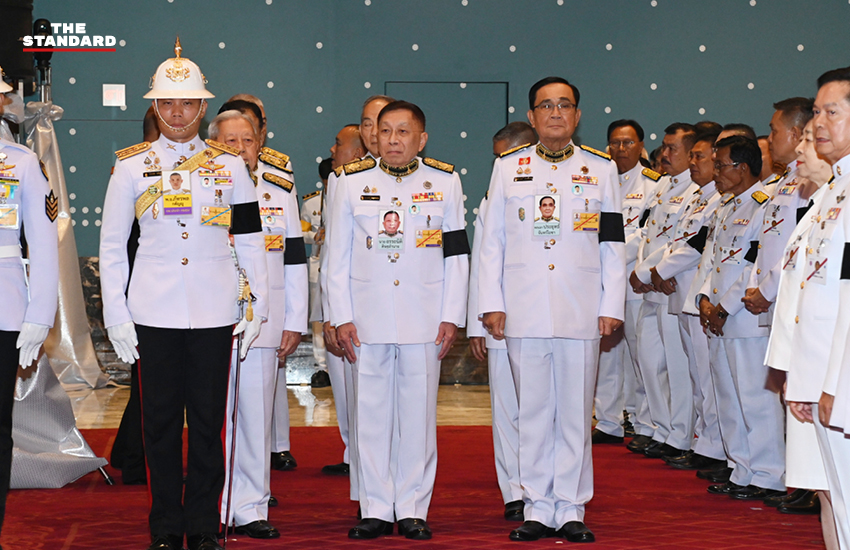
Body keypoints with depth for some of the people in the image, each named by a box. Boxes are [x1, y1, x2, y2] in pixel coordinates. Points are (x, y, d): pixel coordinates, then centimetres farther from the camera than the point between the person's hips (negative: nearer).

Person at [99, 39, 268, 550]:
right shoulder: (132, 165, 5)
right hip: (153, 312, 0)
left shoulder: (231, 165, 6)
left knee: (209, 421, 3)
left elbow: (251, 242, 9)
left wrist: (258, 307, 4)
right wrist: (115, 316, 2)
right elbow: (112, 246, 7)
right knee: (161, 421, 4)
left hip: (214, 312, 0)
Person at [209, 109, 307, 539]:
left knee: (256, 414, 4)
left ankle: (251, 509, 11)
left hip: (263, 319, 2)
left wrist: (295, 322, 7)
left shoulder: (280, 188, 10)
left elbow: (295, 258, 12)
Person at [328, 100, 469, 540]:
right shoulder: (352, 183, 6)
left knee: (418, 414, 2)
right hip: (368, 318, 0)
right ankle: (375, 510, 12)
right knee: (371, 414, 3)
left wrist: (452, 317, 0)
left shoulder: (445, 182, 6)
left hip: (424, 320, 0)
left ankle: (413, 509, 11)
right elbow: (338, 257, 6)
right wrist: (341, 318, 0)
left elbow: (456, 256, 7)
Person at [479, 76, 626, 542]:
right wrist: (491, 304, 2)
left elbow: (614, 246, 8)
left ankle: (571, 510, 10)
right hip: (524, 311, 0)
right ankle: (537, 509, 12)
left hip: (581, 311, 0)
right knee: (533, 412, 4)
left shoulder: (602, 169, 9)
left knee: (576, 413, 2)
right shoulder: (507, 168, 10)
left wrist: (612, 307, 1)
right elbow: (492, 241, 9)